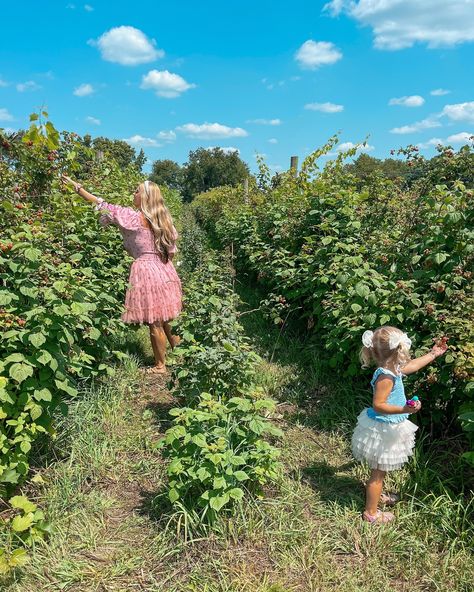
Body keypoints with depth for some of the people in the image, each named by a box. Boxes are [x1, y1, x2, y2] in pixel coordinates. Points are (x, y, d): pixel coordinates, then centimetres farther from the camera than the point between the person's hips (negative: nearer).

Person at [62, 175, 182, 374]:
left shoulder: (136, 217, -12)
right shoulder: (163, 219, 9)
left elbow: (103, 206, -9)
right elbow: (171, 251, 13)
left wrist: (76, 186, -2)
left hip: (147, 271, -7)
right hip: (164, 271, 7)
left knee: (154, 322, 2)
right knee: (161, 318, 22)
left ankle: (160, 366, 13)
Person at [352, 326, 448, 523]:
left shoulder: (392, 369, 0)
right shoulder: (385, 377, -29)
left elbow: (412, 365, 19)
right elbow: (378, 405, -31)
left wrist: (433, 354, 26)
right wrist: (404, 409, -39)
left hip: (386, 428, 10)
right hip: (382, 430, -10)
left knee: (380, 469, 28)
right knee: (378, 472, 6)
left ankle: (377, 495, 49)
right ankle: (371, 513, 21)